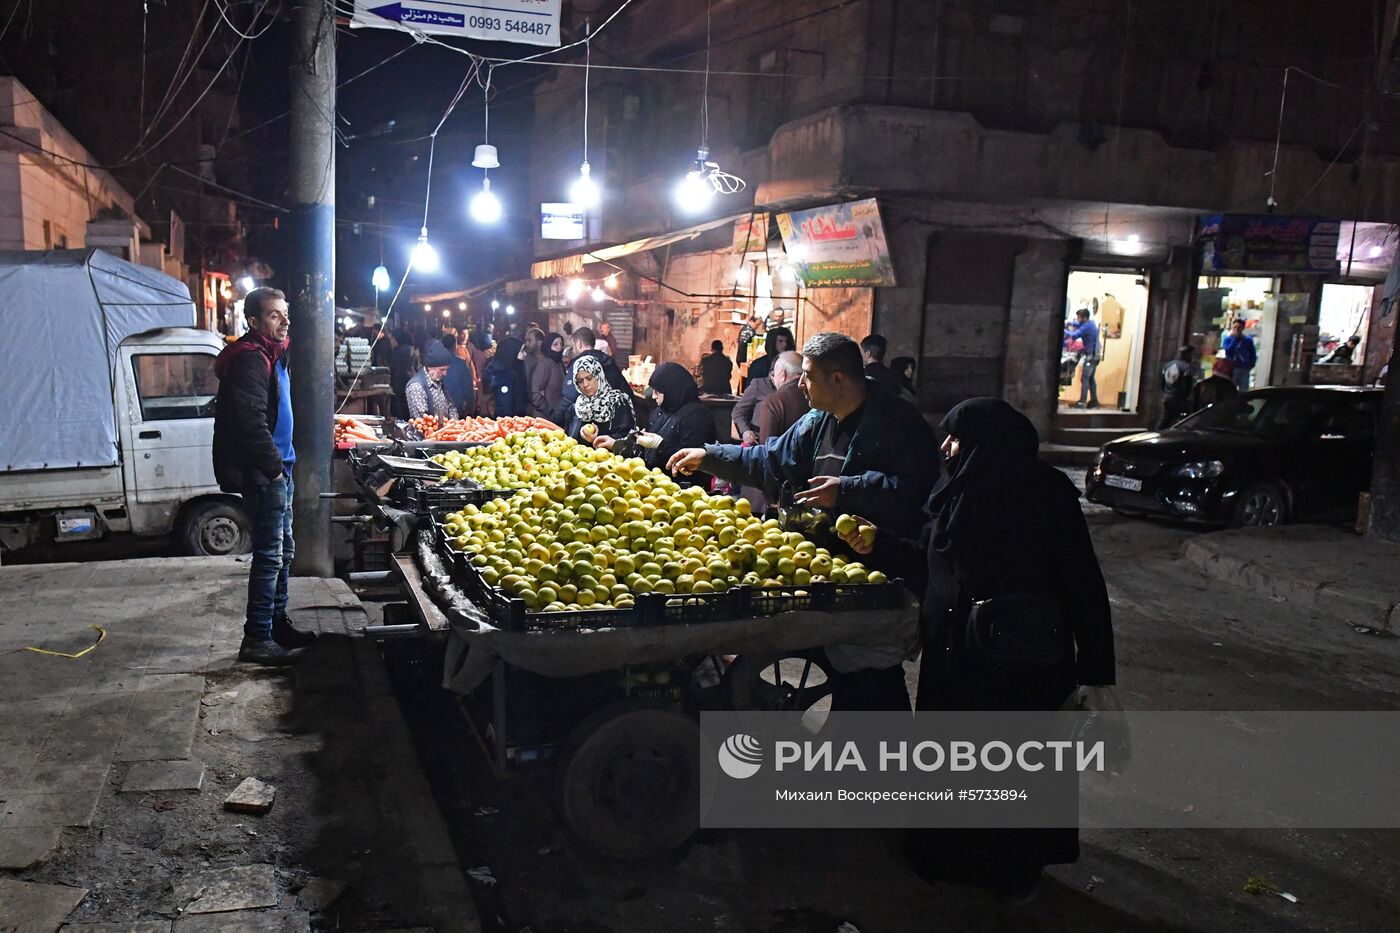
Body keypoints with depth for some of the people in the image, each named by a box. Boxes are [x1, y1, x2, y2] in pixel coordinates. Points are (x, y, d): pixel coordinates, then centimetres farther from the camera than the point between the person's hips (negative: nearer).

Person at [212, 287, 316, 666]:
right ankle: (257, 639, 1)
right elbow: (251, 422, -25)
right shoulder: (250, 359, -16)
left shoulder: (272, 355, 17)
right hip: (263, 473, -11)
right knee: (270, 555, -6)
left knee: (283, 550, 18)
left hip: (277, 470, 11)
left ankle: (277, 624, 30)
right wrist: (274, 467, -19)